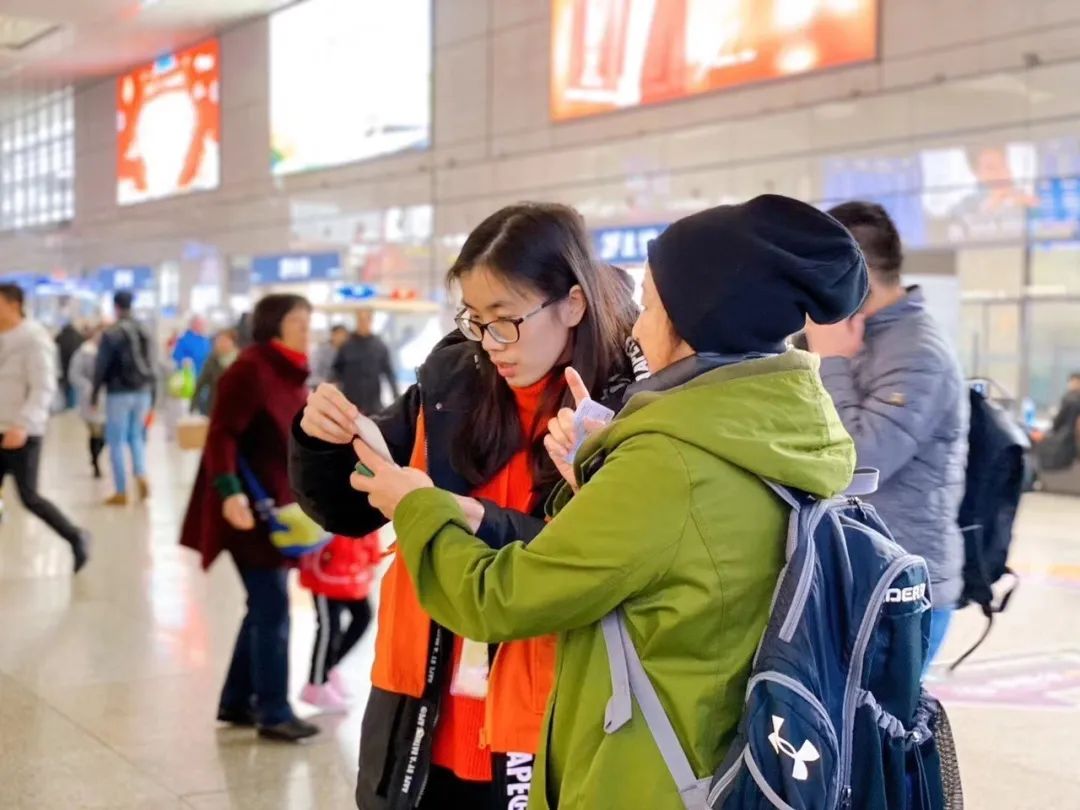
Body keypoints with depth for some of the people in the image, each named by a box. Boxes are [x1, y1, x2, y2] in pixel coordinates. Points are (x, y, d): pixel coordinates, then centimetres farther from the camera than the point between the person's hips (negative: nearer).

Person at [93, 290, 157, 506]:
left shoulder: (111, 334, -10)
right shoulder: (145, 332, 7)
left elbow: (102, 366, -10)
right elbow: (151, 365, 9)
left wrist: (95, 393, 1)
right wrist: (151, 395, 15)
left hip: (119, 393, -5)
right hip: (142, 391, 5)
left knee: (116, 441, 2)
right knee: (136, 436, 19)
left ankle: (121, 492, 3)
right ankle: (142, 475, -2)